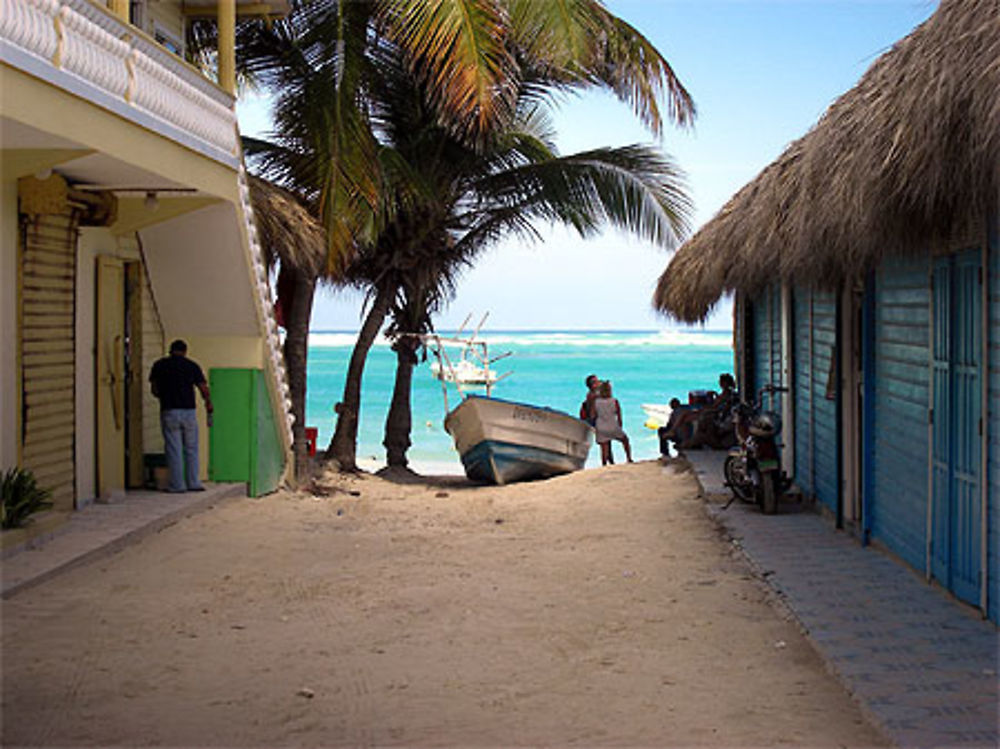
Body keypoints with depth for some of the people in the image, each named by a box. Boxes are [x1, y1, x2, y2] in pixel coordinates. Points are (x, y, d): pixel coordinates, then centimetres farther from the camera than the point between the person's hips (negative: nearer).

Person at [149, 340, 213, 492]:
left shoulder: (159, 365, 4)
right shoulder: (192, 366, 5)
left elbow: (154, 390, 6)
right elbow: (204, 390, 2)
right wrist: (210, 410, 10)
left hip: (169, 412, -1)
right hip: (189, 411, 1)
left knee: (173, 450, 3)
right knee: (191, 449, 11)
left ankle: (177, 484, 2)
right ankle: (193, 483, 10)